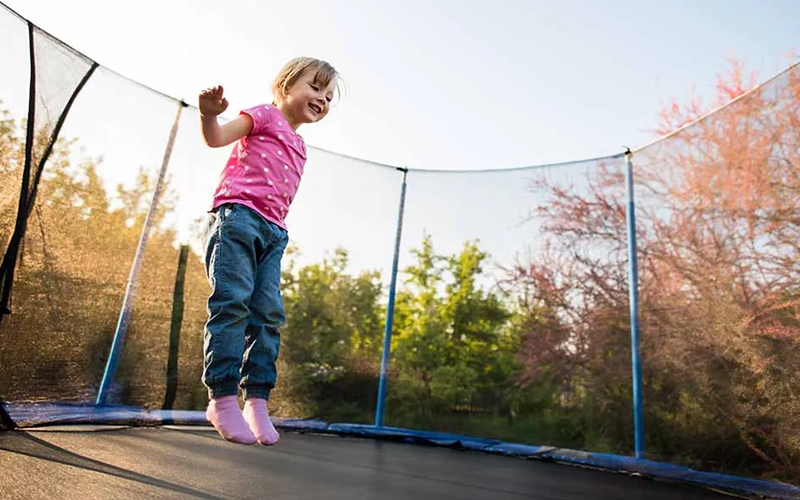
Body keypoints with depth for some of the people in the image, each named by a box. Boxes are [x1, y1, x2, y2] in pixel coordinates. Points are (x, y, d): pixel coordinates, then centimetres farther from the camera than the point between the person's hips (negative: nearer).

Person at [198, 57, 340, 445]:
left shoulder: (299, 147, 28)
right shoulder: (265, 115, 10)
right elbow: (217, 138, -5)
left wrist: (278, 230, 16)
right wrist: (209, 114, -27)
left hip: (272, 231, 7)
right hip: (237, 213, -7)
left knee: (268, 314, -3)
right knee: (233, 303, -15)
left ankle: (257, 401, 0)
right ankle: (223, 398, -10)